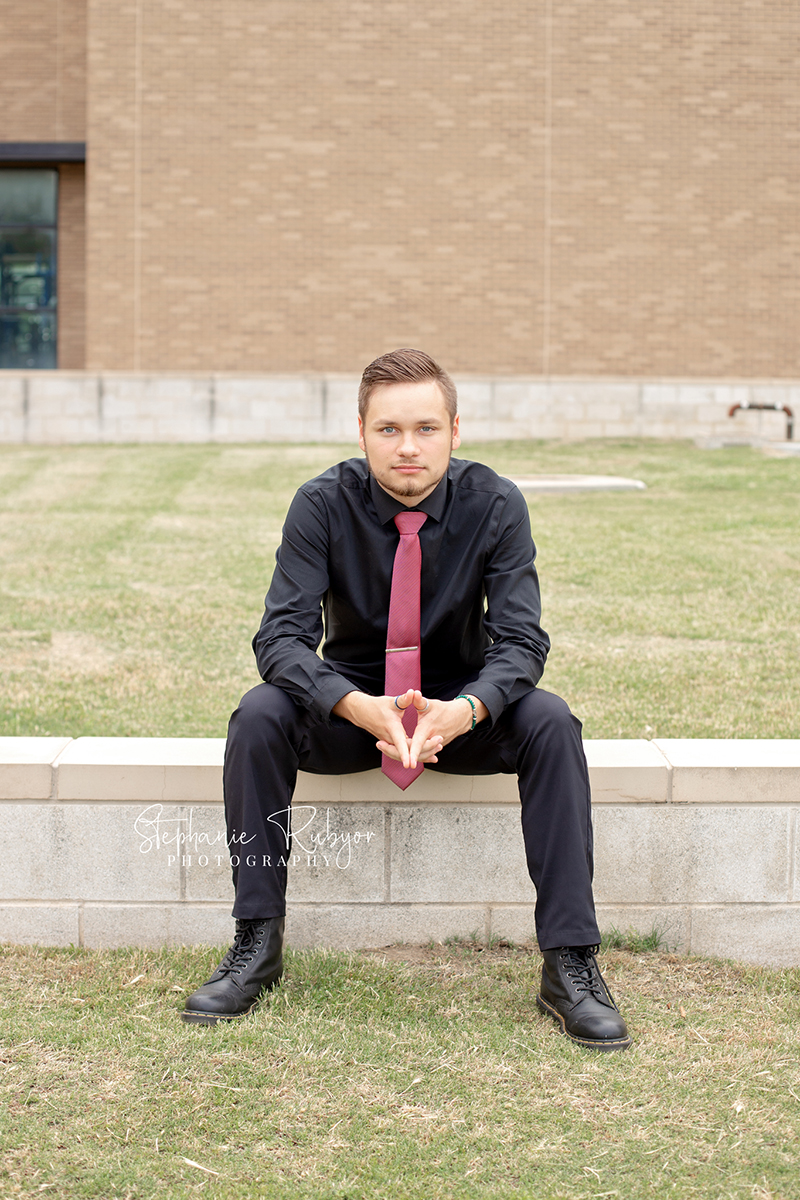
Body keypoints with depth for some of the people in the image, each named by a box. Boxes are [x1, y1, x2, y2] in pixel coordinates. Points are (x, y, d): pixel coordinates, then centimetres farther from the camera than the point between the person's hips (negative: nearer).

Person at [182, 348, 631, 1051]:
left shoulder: (494, 504, -12)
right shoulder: (324, 504, -13)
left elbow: (520, 641, -18)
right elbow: (283, 635, -20)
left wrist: (462, 711, -40)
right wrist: (358, 707, -40)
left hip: (461, 709, 0)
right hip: (349, 707, 0)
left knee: (550, 721, -29)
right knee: (259, 716, -28)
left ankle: (569, 964, -24)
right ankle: (257, 946, -18)